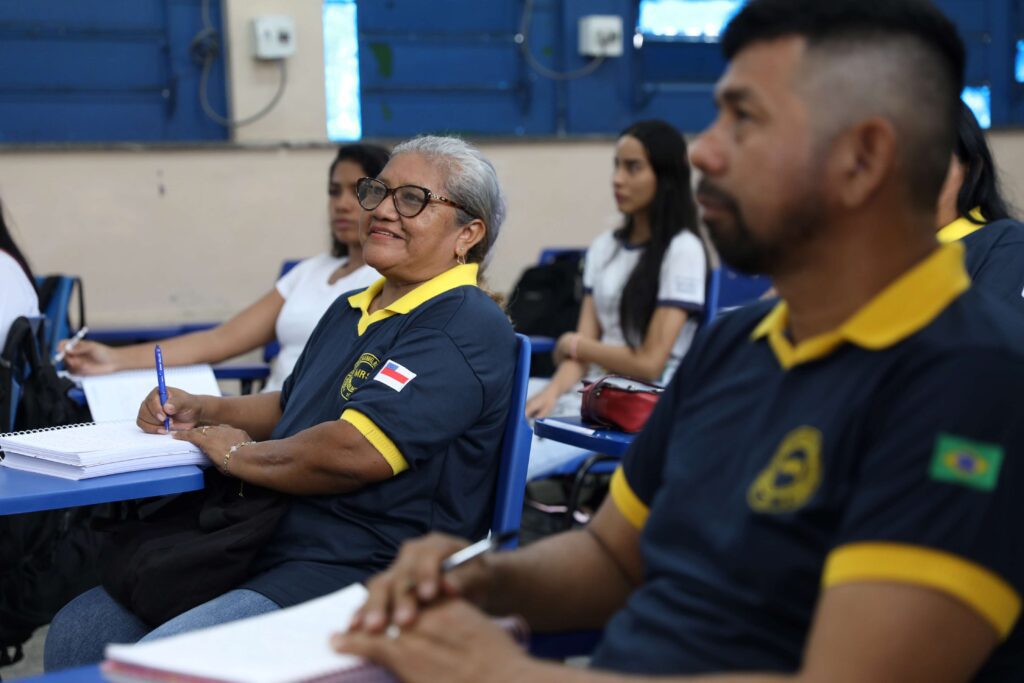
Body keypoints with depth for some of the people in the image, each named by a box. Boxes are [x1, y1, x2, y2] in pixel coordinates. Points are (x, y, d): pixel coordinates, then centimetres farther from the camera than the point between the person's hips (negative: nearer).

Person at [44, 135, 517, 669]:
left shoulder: (465, 326, -14)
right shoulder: (350, 311, 20)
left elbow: (357, 452, -25)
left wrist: (237, 454, -8)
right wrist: (200, 411, 16)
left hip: (358, 572, -10)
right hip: (273, 552, 10)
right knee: (78, 631, 0)